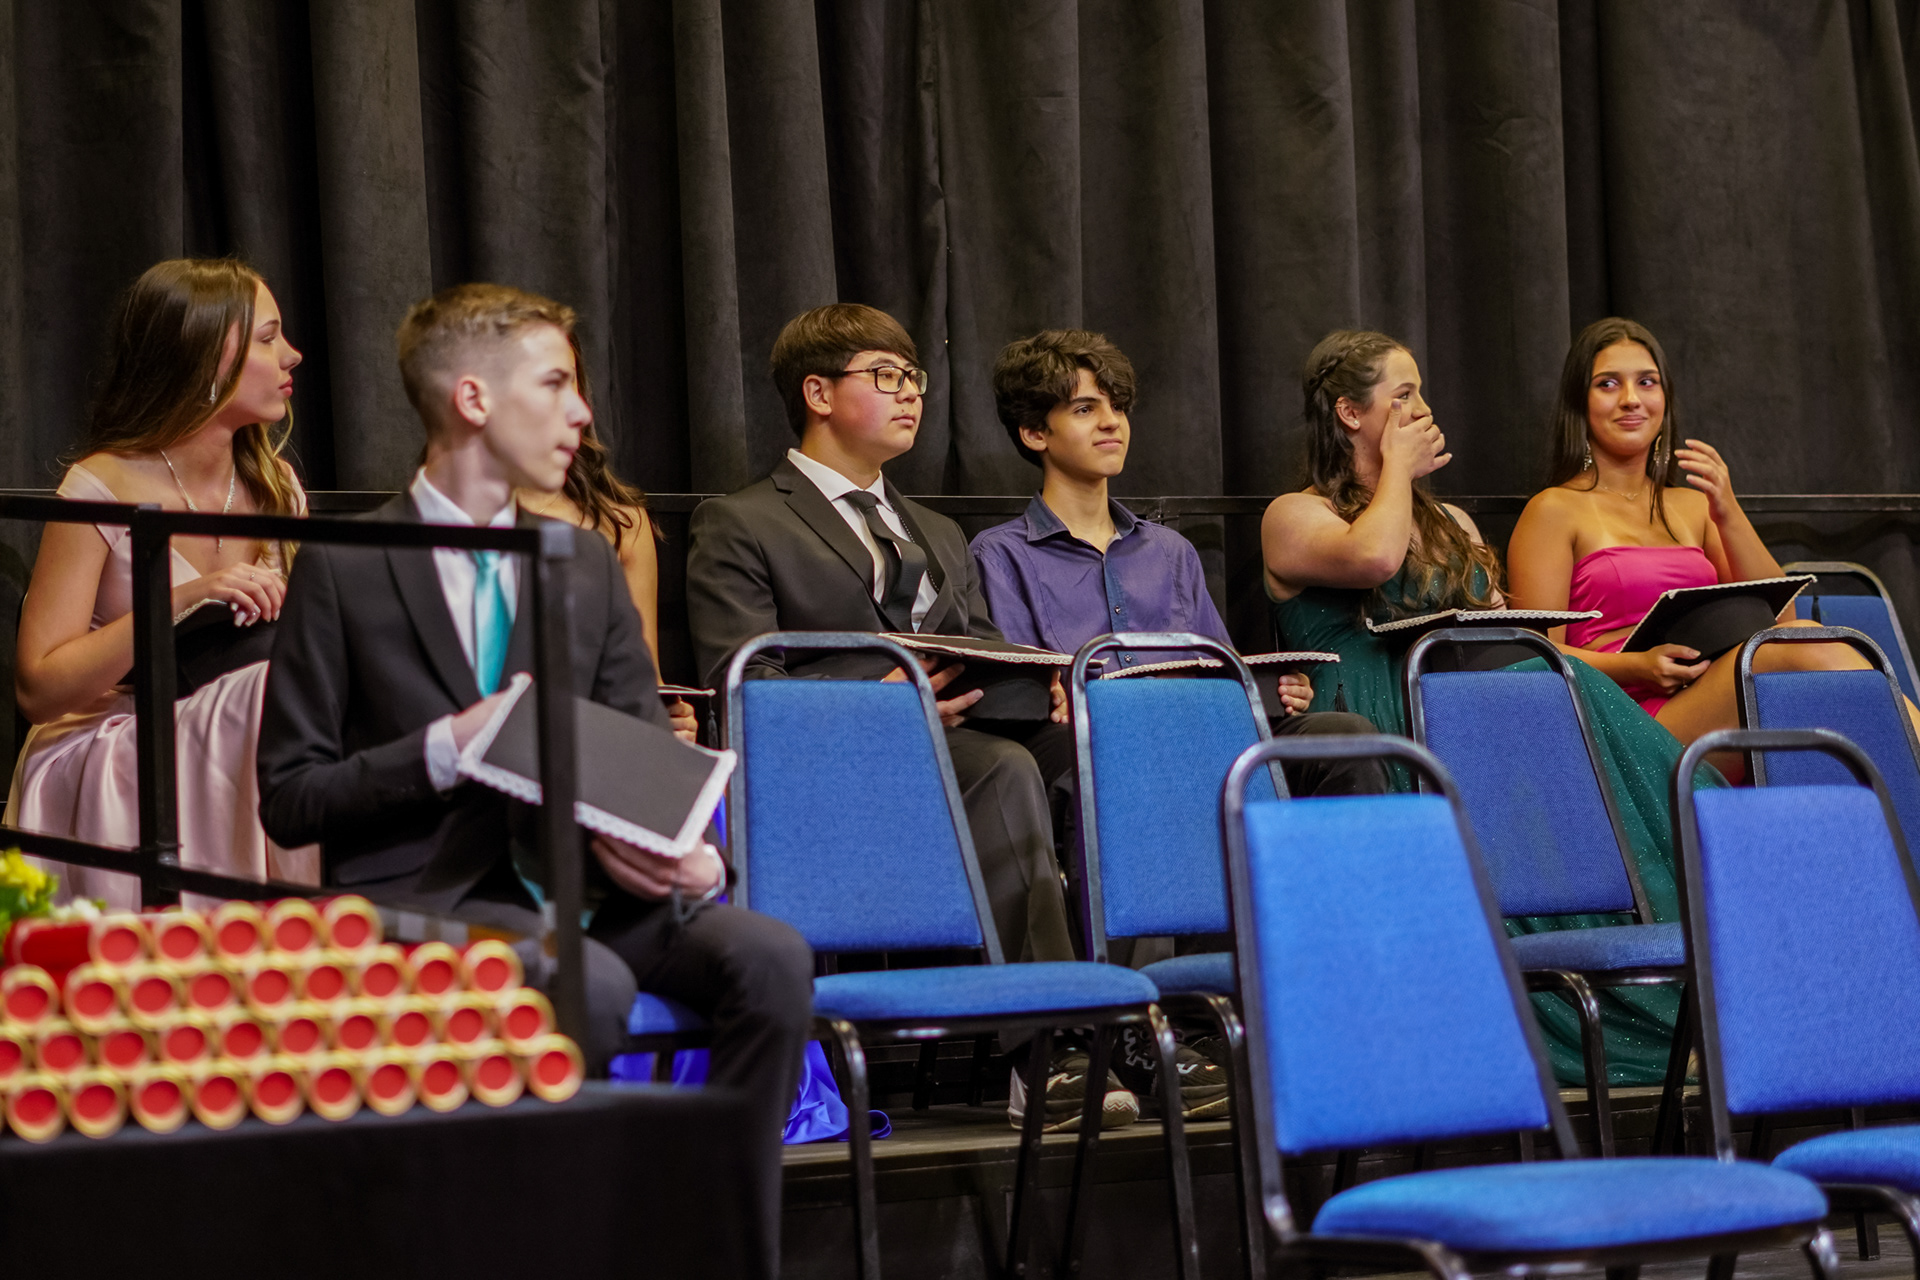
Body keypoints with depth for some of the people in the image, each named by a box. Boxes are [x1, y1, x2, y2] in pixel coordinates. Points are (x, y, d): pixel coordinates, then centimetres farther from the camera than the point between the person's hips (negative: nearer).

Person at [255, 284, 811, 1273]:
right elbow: (288, 799, -3)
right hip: (425, 893, -5)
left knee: (770, 958, -22)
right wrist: (445, 750, -17)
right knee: (593, 987, -35)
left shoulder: (590, 567, 16)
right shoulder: (344, 572, -1)